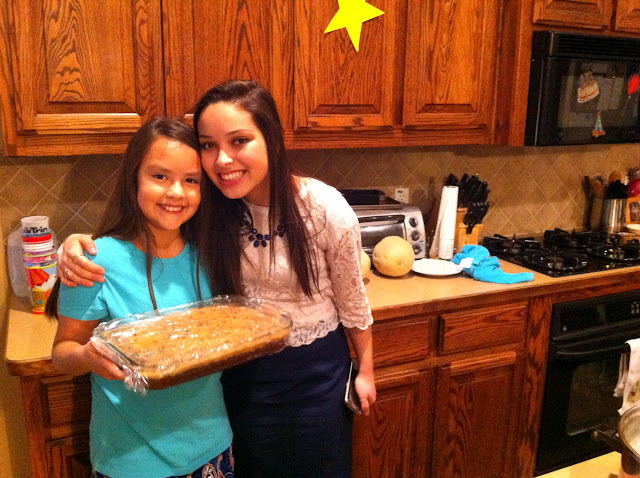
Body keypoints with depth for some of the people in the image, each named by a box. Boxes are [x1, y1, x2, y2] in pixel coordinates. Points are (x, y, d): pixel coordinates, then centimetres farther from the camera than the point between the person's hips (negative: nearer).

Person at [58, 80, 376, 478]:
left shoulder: (327, 210, -23)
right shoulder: (209, 209, -15)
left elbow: (352, 300, -9)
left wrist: (365, 370, 3)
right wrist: (80, 245, -26)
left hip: (316, 372, -2)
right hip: (244, 372, 2)